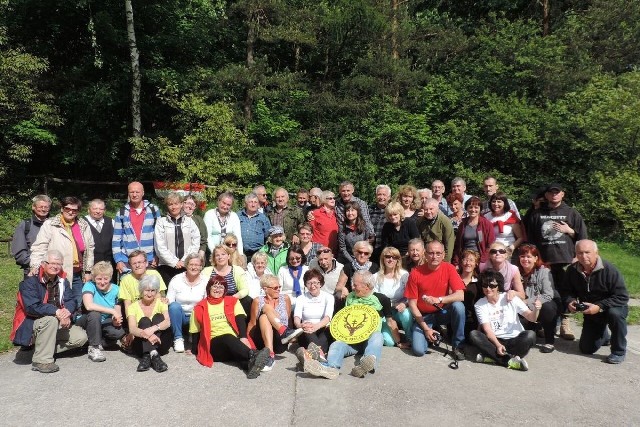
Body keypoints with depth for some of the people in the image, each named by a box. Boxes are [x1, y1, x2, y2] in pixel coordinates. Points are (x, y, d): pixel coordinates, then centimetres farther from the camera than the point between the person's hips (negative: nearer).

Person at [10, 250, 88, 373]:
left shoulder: (63, 281, 3)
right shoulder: (30, 282, -15)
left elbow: (71, 301, -6)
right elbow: (32, 307, -27)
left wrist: (67, 311, -30)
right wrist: (56, 311, -35)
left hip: (57, 325, 6)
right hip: (31, 326, -6)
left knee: (81, 337, -10)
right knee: (50, 319, -37)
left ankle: (45, 348, 3)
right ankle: (41, 360, -26)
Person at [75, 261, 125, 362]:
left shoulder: (115, 289, -6)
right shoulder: (89, 285, -18)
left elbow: (118, 311, -4)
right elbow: (89, 306, -37)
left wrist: (116, 320, -28)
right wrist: (112, 311, -35)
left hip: (104, 324, 3)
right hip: (85, 323, -3)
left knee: (120, 332, -27)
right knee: (94, 314, -36)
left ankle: (98, 343, 2)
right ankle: (94, 347, -20)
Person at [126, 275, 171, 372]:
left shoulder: (161, 303, 4)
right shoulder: (133, 306, 4)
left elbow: (168, 322, -16)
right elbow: (132, 329, -15)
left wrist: (153, 328, -37)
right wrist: (146, 334, -37)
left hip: (160, 344, 0)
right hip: (141, 345, 0)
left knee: (158, 317, -20)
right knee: (144, 320, -23)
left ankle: (147, 356, -37)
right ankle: (154, 355, -45)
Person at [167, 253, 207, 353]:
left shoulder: (206, 281, -4)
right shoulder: (176, 280, -6)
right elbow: (169, 302, -4)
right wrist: (166, 301, -27)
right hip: (179, 315, 0)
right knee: (175, 306, -31)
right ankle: (178, 338, -15)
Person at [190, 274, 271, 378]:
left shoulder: (233, 302, 18)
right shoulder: (200, 307, 16)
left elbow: (241, 321, 3)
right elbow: (195, 332, 18)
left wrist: (243, 337, -13)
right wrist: (194, 349, 5)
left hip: (235, 342, 2)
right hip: (215, 343, -2)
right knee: (229, 338, -36)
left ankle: (250, 364, -64)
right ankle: (254, 355, -59)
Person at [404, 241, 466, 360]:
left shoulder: (449, 269, -11)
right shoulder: (415, 273, -14)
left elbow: (460, 295, -19)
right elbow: (412, 303, -10)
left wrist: (438, 300, -36)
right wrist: (425, 328, -15)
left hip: (442, 312, 1)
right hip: (423, 316, -1)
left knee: (458, 306, -31)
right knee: (418, 350, -21)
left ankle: (457, 346, -10)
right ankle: (430, 334, 14)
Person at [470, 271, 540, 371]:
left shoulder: (511, 299, -1)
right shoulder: (480, 305, -1)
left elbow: (531, 318, -5)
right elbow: (487, 330, -10)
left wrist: (535, 310, -28)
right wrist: (498, 345, -27)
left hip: (515, 340, 0)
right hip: (494, 340, 0)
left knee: (530, 335, -30)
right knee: (473, 335, -26)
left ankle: (493, 356, -29)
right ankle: (509, 360, -32)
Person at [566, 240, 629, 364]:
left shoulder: (609, 269, -26)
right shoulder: (572, 271, -12)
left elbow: (622, 297, -27)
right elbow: (569, 292, 3)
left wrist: (599, 307, -35)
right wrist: (571, 301, -20)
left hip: (614, 307, -4)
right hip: (591, 313, 4)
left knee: (614, 313, -41)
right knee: (586, 349, 5)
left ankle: (619, 352, -18)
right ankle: (603, 335, 42)